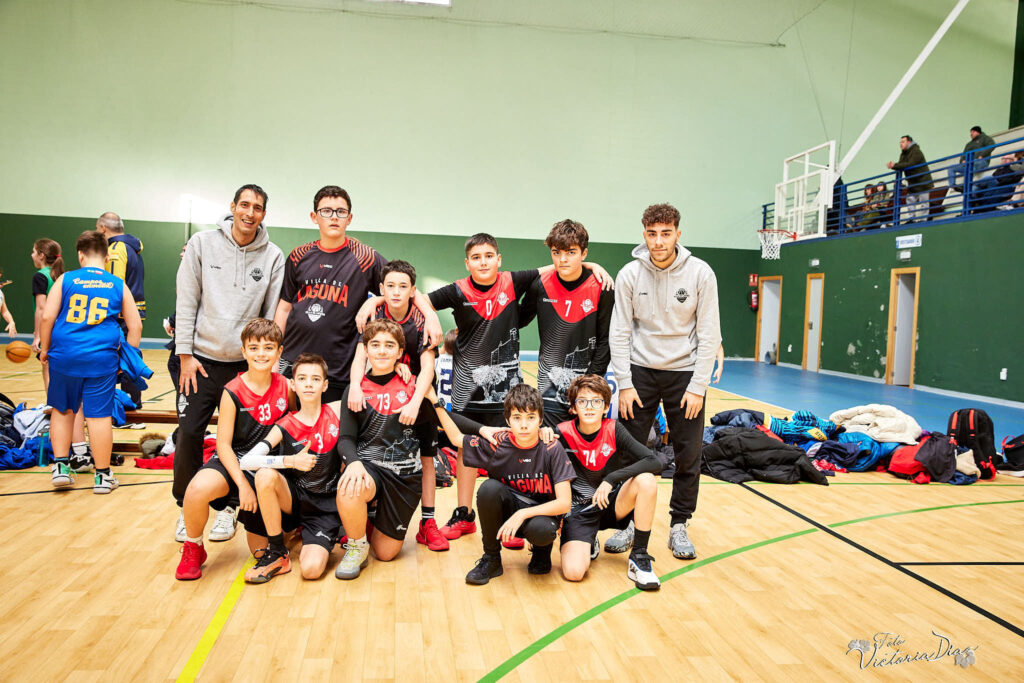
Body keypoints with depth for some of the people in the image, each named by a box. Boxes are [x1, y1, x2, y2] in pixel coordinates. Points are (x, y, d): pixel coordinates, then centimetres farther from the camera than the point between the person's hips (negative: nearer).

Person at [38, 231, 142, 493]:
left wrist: (44, 349, 10)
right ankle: (102, 475, 11)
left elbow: (47, 317, -2)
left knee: (62, 410, 19)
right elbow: (135, 325, 7)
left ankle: (61, 466, 19)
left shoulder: (65, 279, 4)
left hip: (65, 355, 1)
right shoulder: (119, 285, 6)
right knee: (99, 414, 3)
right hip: (102, 358, -1)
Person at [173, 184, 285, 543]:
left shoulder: (273, 257, -1)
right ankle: (187, 507, 19)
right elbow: (186, 302, 0)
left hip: (246, 363, 0)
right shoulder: (202, 243, 0)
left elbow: (273, 315, 1)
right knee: (188, 434, 0)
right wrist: (185, 354, -5)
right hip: (201, 360, 0)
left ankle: (227, 507, 22)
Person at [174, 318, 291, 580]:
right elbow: (223, 444, -13)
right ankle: (193, 548, -7)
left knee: (263, 550, 4)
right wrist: (243, 484, -19)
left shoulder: (285, 386, -5)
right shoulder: (233, 392, -13)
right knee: (199, 488, -37)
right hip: (234, 462, -2)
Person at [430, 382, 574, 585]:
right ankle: (491, 559, -9)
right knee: (489, 488, -28)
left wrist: (522, 514, -29)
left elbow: (564, 503, -20)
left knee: (541, 530, -37)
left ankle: (542, 550, 4)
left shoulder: (552, 448, -17)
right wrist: (436, 403, -1)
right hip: (509, 509, 2)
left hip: (542, 512, -2)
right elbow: (457, 438, 6)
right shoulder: (498, 444, -11)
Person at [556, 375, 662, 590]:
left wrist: (611, 479, -27)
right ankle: (589, 544, 14)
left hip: (612, 504, 2)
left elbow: (654, 462, -21)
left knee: (646, 481, -27)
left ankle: (639, 557, -12)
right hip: (579, 509, -2)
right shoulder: (562, 433, -12)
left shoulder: (614, 430, -10)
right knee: (573, 572, -25)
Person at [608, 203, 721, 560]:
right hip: (640, 370, 1)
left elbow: (709, 335, -7)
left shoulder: (700, 273, -9)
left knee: (688, 456, 4)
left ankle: (679, 526, 21)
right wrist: (624, 384, -9)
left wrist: (697, 387, -11)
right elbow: (619, 333, -3)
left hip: (685, 372, 0)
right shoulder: (630, 274, -6)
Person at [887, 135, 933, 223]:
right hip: (912, 182, 9)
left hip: (922, 181, -9)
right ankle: (910, 219, 7)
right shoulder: (903, 154, 12)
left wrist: (895, 165, -32)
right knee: (910, 199, 5)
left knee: (923, 201, -6)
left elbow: (910, 164, -29)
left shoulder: (916, 151, -16)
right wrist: (893, 165, -19)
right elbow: (900, 166, 3)